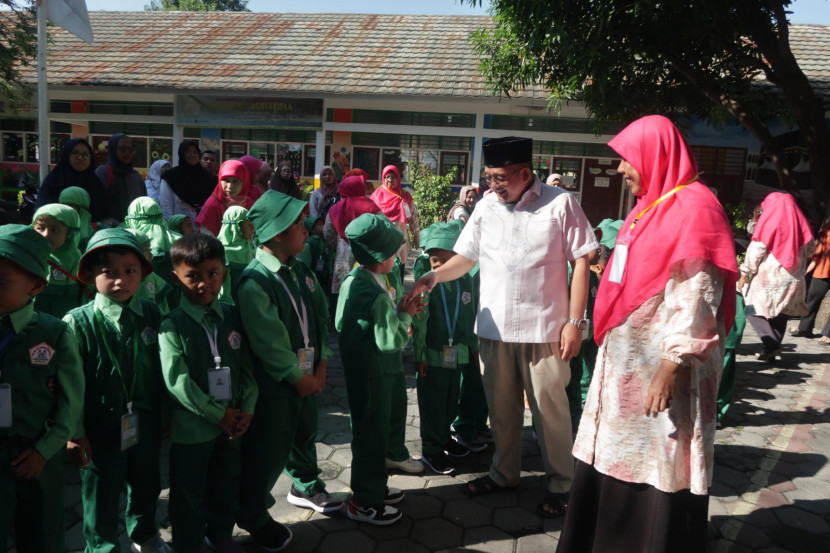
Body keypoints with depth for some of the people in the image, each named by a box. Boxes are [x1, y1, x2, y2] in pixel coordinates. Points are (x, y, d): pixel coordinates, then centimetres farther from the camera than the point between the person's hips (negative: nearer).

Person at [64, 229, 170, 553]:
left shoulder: (152, 314, -7)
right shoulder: (77, 322, -16)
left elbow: (161, 371, 1)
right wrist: (75, 433, -8)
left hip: (146, 422, 4)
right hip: (101, 427, -3)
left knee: (147, 484, 23)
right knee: (102, 495, 14)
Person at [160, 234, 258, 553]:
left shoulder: (232, 317, 0)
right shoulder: (172, 325, -14)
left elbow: (246, 367, 2)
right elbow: (177, 380, -19)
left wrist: (246, 409, -8)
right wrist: (217, 414, -17)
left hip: (231, 421, 5)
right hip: (191, 426, -4)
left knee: (226, 482, 21)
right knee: (190, 493, 12)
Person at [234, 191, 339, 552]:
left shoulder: (301, 271, 3)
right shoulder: (254, 282, -22)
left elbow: (320, 316, 6)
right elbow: (269, 342, -22)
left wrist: (321, 365, -1)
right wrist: (298, 377, -14)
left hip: (308, 375, 7)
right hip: (275, 382, -7)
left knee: (305, 434, 25)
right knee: (270, 450, 6)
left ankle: (305, 486, 49)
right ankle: (253, 516, 28)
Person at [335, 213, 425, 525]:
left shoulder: (353, 280, 1)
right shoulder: (377, 296, -27)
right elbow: (392, 340, -24)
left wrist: (400, 309, -1)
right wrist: (405, 315, -7)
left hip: (361, 367, 9)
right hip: (373, 372, -9)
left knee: (380, 427, 22)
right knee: (373, 433, 6)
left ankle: (373, 486, 39)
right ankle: (364, 502, 22)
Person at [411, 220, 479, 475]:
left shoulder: (467, 282, 2)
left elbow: (472, 317, 9)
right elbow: (419, 323, -10)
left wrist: (474, 347, 12)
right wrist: (419, 355, -11)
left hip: (457, 354, 5)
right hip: (432, 355, -4)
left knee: (451, 401, 18)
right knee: (432, 404, 5)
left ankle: (444, 438, 38)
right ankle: (431, 450, 19)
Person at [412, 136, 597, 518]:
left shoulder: (560, 204, -5)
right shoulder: (486, 207, 7)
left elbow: (581, 262, -4)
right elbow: (466, 257, 9)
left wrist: (575, 321, -8)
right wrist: (434, 276, -12)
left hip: (544, 327, -4)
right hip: (494, 327, 4)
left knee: (549, 408, 6)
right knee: (500, 407, 15)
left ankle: (560, 484, 25)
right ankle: (504, 472, 34)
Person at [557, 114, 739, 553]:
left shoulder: (693, 207, -13)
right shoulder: (649, 205, 14)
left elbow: (696, 295, -19)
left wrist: (672, 366, -22)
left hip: (662, 365, -9)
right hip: (627, 361, 9)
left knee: (659, 470, 4)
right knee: (612, 460, 15)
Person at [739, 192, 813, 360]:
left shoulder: (768, 222, -7)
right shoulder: (801, 224, 8)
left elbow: (756, 251, -10)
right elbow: (809, 250, 16)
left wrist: (744, 274, -6)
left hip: (768, 277, -6)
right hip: (793, 280, 6)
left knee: (754, 309, 3)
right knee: (780, 315, 12)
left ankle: (771, 344, -11)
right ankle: (770, 352, 14)